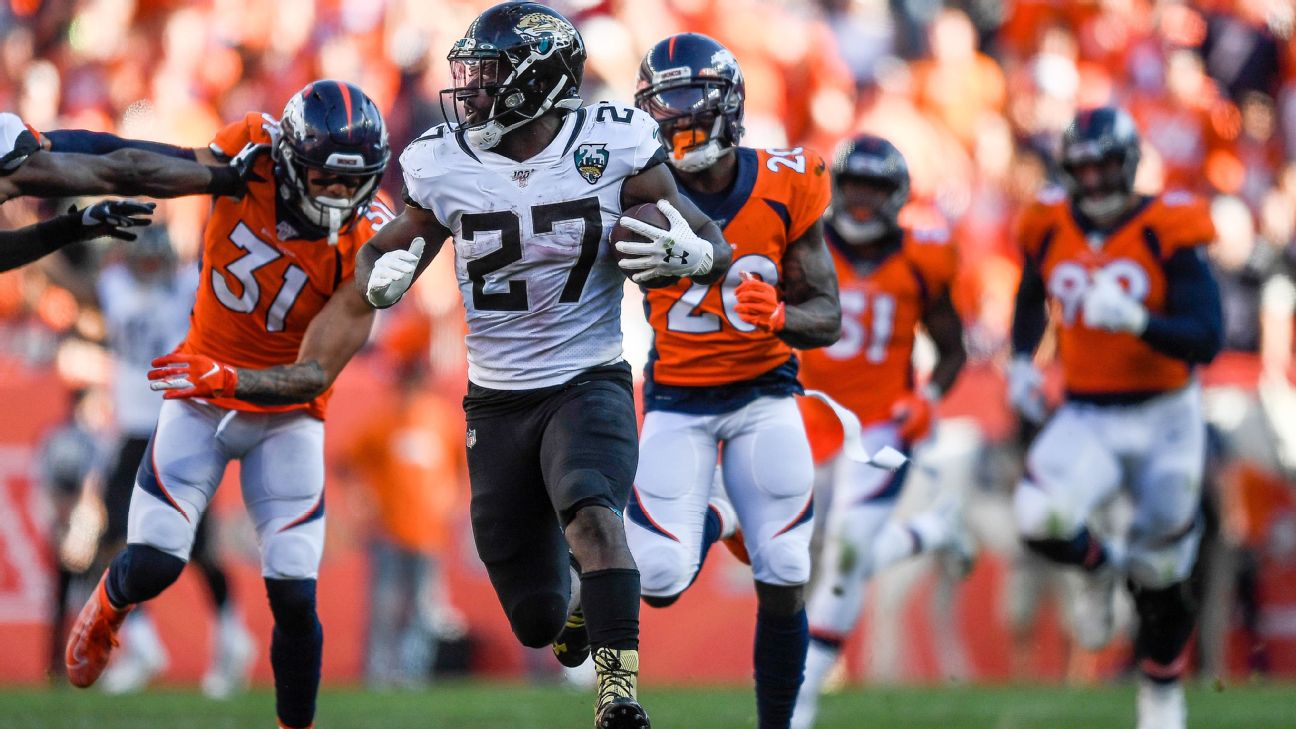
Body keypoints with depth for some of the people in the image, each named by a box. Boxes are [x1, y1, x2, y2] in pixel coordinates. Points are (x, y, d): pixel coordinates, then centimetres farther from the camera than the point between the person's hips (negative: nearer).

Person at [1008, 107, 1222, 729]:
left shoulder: (1167, 232, -14)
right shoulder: (1050, 229, -1)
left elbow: (1205, 340, -20)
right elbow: (1031, 297, 23)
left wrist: (1137, 321, -36)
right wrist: (1021, 361, 9)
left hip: (1163, 420, -2)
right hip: (1086, 419, 2)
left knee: (1160, 567, 9)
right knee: (1040, 519, -26)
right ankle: (1098, 567, 11)